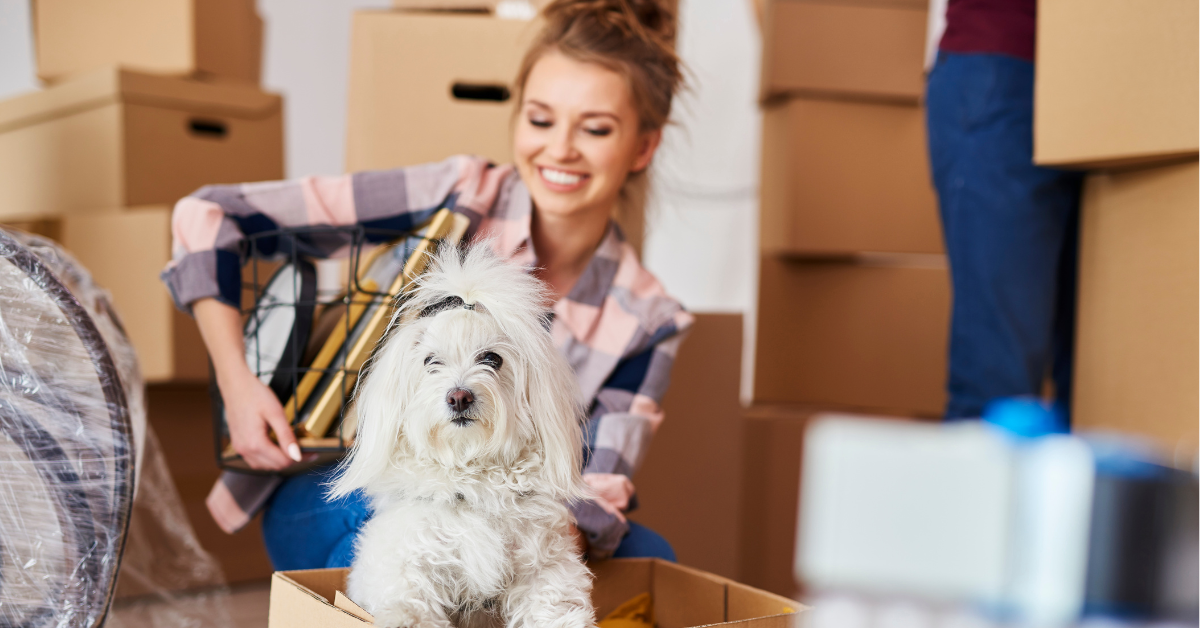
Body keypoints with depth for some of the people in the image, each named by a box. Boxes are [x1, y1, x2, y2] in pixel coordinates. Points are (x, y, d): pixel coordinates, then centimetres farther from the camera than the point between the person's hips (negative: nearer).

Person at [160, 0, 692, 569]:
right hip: (327, 506, -2)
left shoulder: (645, 321, -6)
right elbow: (209, 214, -13)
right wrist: (236, 382, -21)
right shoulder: (460, 199, -16)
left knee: (647, 558, -24)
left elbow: (599, 500, -11)